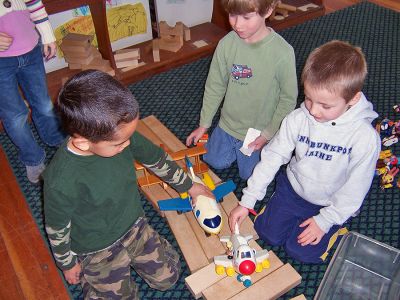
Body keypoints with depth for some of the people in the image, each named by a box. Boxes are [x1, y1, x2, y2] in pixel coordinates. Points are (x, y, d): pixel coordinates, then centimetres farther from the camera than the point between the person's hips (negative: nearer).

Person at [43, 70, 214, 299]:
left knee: (169, 277, 12)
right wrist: (68, 264, 1)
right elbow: (56, 229, -17)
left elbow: (157, 158, -3)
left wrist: (189, 186, 10)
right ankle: (88, 276, 32)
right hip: (98, 251, -4)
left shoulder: (119, 134, -22)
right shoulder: (61, 181, -36)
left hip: (135, 227, 4)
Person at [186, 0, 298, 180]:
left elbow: (288, 99, -12)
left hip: (259, 131, -3)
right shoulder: (226, 44, -17)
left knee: (249, 174, 12)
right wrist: (204, 124, 0)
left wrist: (269, 133, -11)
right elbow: (214, 86, -4)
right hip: (228, 123, 3)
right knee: (214, 162, 15)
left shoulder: (283, 53, -25)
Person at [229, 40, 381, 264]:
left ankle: (334, 229, 20)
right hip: (293, 188, 3)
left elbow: (355, 189, -17)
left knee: (301, 251, -7)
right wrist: (247, 201, -13)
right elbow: (272, 157, -12)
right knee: (267, 233, -1)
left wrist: (324, 221, -15)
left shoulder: (365, 136, -26)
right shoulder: (298, 119, -19)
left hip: (332, 204, -2)